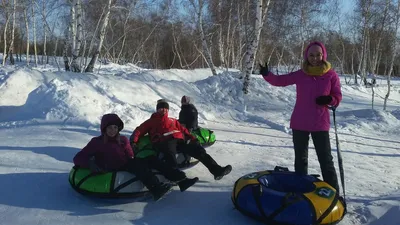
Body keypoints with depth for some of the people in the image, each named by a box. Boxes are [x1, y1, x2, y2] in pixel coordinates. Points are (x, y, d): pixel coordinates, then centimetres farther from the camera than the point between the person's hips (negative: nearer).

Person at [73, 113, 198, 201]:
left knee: (151, 160, -18)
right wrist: (91, 164, -18)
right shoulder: (96, 142, 6)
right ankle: (156, 188, -54)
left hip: (128, 167, 5)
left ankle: (181, 180, -27)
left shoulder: (123, 140, 19)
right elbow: (78, 158, 2)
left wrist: (132, 161, -6)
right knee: (137, 164, -32)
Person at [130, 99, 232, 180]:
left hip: (179, 140, 3)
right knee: (170, 154, -38)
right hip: (164, 142, -3)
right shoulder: (151, 121, 29)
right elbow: (139, 130, 18)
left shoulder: (173, 121, 38)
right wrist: (133, 141, -3)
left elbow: (183, 130, 27)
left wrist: (193, 138, 8)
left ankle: (216, 170, -28)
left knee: (198, 150, -18)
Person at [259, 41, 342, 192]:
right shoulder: (300, 75, -2)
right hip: (299, 124, 2)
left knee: (326, 160, 5)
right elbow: (280, 81, 1)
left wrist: (329, 99, -20)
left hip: (320, 124, -2)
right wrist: (266, 74, -16)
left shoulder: (331, 75, -4)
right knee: (300, 159, 14)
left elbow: (338, 97, 1)